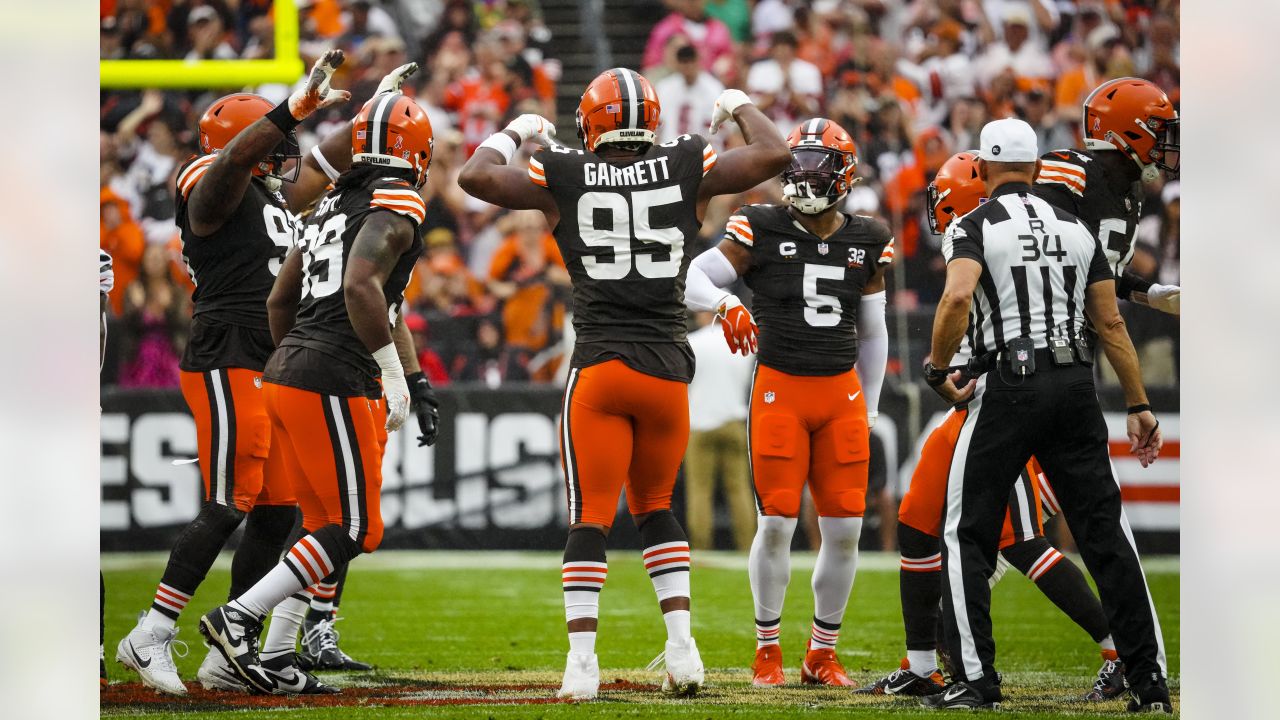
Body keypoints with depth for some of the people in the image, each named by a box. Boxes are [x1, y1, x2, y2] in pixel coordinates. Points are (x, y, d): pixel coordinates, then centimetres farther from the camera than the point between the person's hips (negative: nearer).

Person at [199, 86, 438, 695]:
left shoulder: (332, 204, 19)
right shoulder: (396, 203, -7)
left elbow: (279, 300, 24)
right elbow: (361, 286, -23)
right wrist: (395, 377, -19)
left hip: (286, 372, 9)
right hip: (335, 383, -9)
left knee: (323, 523, 14)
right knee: (353, 530, -3)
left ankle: (277, 656, 9)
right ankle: (240, 618, -11)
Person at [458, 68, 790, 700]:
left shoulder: (565, 178, -1)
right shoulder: (686, 171, 2)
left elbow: (475, 175, 1)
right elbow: (773, 155, 7)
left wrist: (516, 132, 19)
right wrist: (739, 107, 25)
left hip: (599, 368, -2)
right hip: (667, 368, 2)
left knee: (590, 516, 1)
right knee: (654, 507, 19)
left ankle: (581, 664, -7)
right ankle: (681, 646, 9)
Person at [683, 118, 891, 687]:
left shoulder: (866, 241, 7)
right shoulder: (762, 230, -3)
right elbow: (693, 279, -11)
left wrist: (869, 411, 14)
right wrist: (724, 305, -32)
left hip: (842, 394, 3)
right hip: (779, 389, -3)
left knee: (845, 529, -1)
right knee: (776, 524, -7)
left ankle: (823, 654, 14)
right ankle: (767, 650, 9)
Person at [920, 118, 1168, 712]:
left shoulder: (974, 227, -1)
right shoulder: (1075, 229, 14)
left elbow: (958, 296, -21)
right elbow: (1111, 323, 13)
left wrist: (939, 372, -7)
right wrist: (1138, 406, 17)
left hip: (1009, 386, -4)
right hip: (1075, 384, 4)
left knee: (968, 536, 5)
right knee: (1104, 532, 7)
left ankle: (975, 680, -1)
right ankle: (1150, 681, 4)